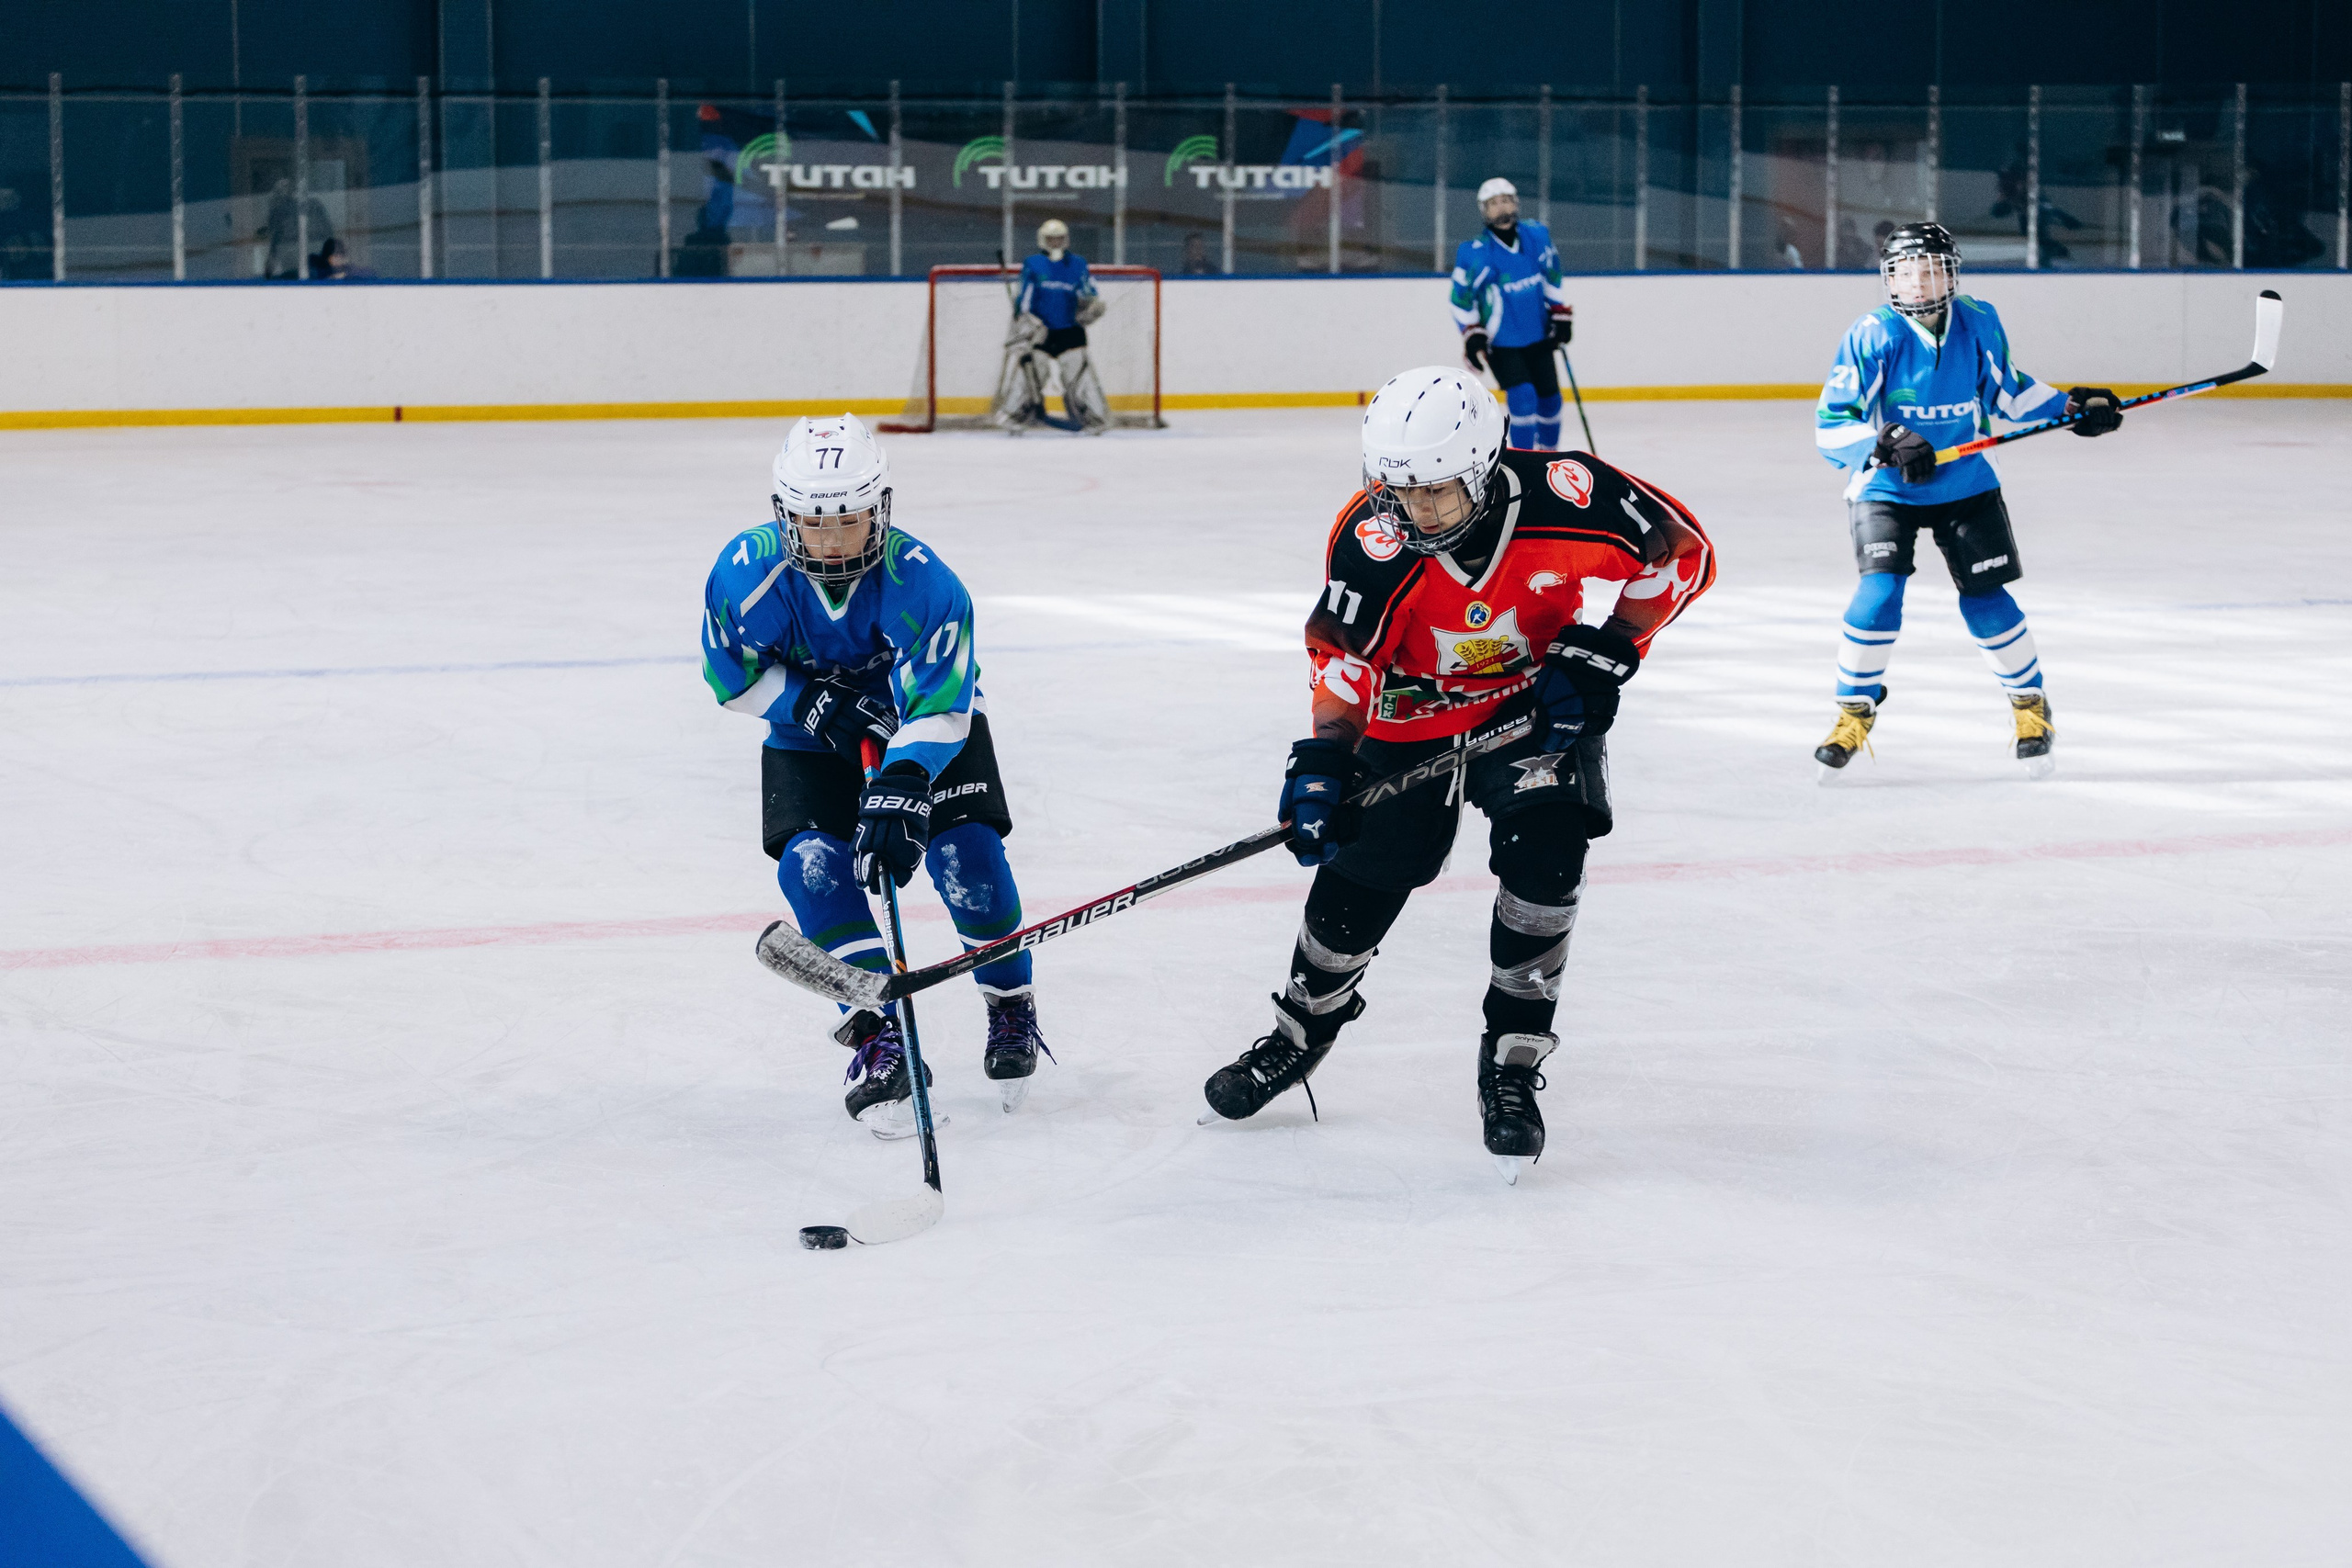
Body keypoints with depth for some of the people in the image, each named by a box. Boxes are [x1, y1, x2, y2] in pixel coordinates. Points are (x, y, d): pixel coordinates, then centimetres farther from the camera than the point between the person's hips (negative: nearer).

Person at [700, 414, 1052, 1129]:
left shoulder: (921, 581, -33)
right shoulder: (748, 572, -26)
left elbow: (939, 705, -37)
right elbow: (732, 673, -10)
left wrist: (900, 792, -51)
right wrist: (814, 706, -25)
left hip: (930, 726, -2)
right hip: (812, 730, 2)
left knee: (964, 851, -18)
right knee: (812, 862, -20)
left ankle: (1010, 1004, 8)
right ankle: (877, 1031, -12)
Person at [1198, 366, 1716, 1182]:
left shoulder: (1564, 496, -30)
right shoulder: (1372, 539, -27)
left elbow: (1682, 552, -16)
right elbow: (1342, 653, -18)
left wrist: (1606, 651, -19)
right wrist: (1323, 761, -30)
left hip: (1539, 705, -1)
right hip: (1413, 714, 1)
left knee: (1544, 853, -21)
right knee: (1362, 874, -2)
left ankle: (1512, 1065, -6)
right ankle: (1299, 1032, 26)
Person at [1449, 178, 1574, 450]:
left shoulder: (1537, 236, -3)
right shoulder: (1475, 253, -16)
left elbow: (1551, 278, 11)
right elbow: (1462, 298, -6)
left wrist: (1561, 314, 9)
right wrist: (1472, 336, -10)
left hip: (1538, 336, 5)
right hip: (1500, 343, -5)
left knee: (1549, 397, 11)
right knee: (1523, 397, -19)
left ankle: (1549, 452, 33)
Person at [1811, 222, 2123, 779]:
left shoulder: (1979, 324, -5)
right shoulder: (1872, 337, -17)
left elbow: (2006, 389, 13)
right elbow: (1831, 428, -19)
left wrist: (2071, 406, 4)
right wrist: (1886, 444, -35)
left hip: (1965, 485, 2)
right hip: (1886, 489, -2)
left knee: (1985, 598, 0)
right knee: (1880, 592, -18)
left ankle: (2031, 704, 21)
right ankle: (1855, 713, -1)